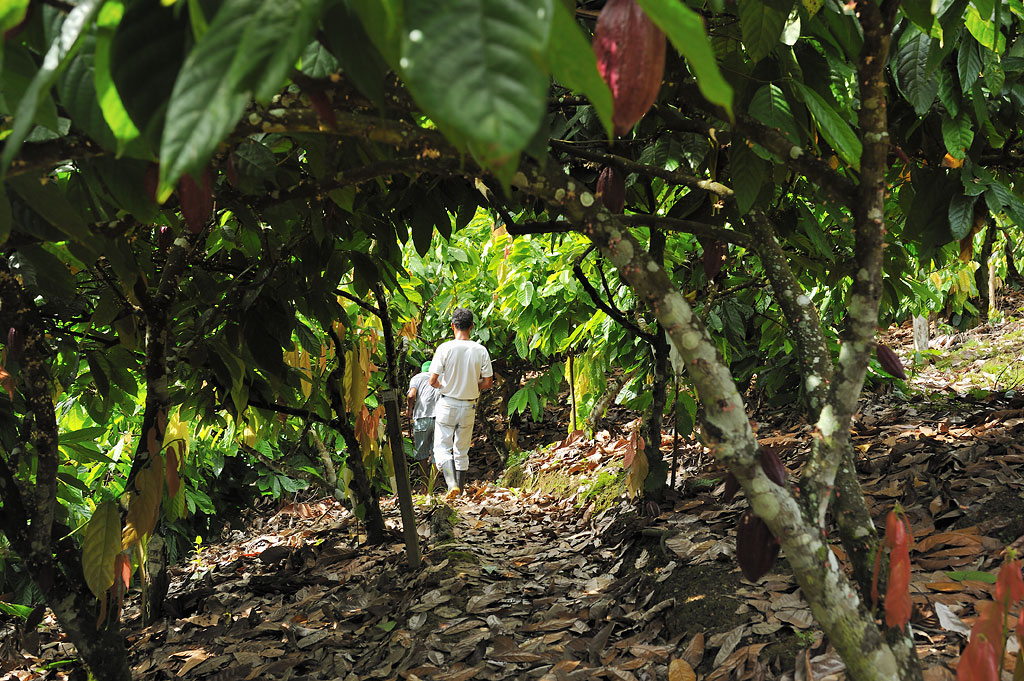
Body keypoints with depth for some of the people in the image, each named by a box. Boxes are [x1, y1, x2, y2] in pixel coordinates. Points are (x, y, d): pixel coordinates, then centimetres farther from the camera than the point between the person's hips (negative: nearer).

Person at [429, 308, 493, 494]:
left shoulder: (445, 348, -13)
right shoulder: (481, 351, -5)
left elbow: (433, 381, -13)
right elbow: (488, 382, -3)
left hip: (447, 405, -3)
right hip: (469, 407, 3)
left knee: (442, 448, 3)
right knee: (462, 452, 15)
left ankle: (452, 483, -20)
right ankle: (460, 492, 19)